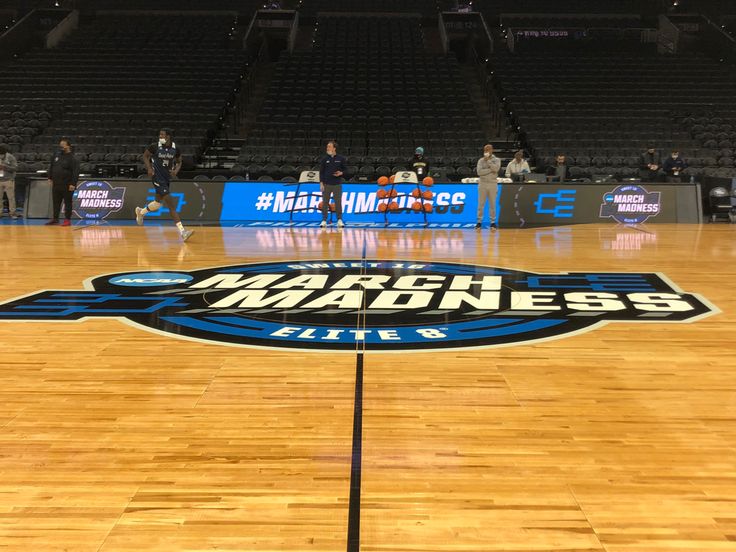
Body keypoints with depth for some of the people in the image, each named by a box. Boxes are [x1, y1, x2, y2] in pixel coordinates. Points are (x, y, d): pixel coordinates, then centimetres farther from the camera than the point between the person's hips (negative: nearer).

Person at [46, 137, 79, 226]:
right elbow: (51, 167, 19)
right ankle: (55, 218, 21)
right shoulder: (56, 155, 9)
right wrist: (50, 178, 14)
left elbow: (75, 172, -16)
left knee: (67, 202, 3)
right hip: (56, 184, 6)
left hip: (67, 185, -6)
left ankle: (67, 219, 10)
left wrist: (73, 184, -21)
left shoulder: (72, 158, -11)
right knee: (56, 202, 12)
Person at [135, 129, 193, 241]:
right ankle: (182, 232, -18)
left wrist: (176, 170, -9)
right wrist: (149, 168, -11)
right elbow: (145, 156, 3)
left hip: (167, 178, 6)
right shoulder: (155, 147, -12)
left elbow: (179, 162, 11)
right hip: (158, 178, -5)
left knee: (157, 203, 22)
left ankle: (141, 212, 52)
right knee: (171, 204, -15)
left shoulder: (175, 149, -4)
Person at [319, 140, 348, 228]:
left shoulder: (341, 159, 1)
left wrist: (341, 173, -15)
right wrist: (321, 184, -2)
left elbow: (346, 170, 7)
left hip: (337, 185, -1)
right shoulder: (325, 159, 4)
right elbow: (321, 172, 5)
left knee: (338, 202, 0)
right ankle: (324, 220, 9)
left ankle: (339, 220, 7)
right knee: (325, 203, 3)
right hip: (326, 184, 1)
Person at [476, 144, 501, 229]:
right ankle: (479, 221, 6)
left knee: (492, 204, 2)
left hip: (493, 184, 0)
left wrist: (488, 160, -13)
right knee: (481, 204, 1)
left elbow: (496, 168, -16)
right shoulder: (481, 160, 4)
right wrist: (490, 170, -14)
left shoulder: (497, 160, 4)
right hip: (483, 184, 1)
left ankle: (493, 222, 7)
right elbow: (479, 172, -11)